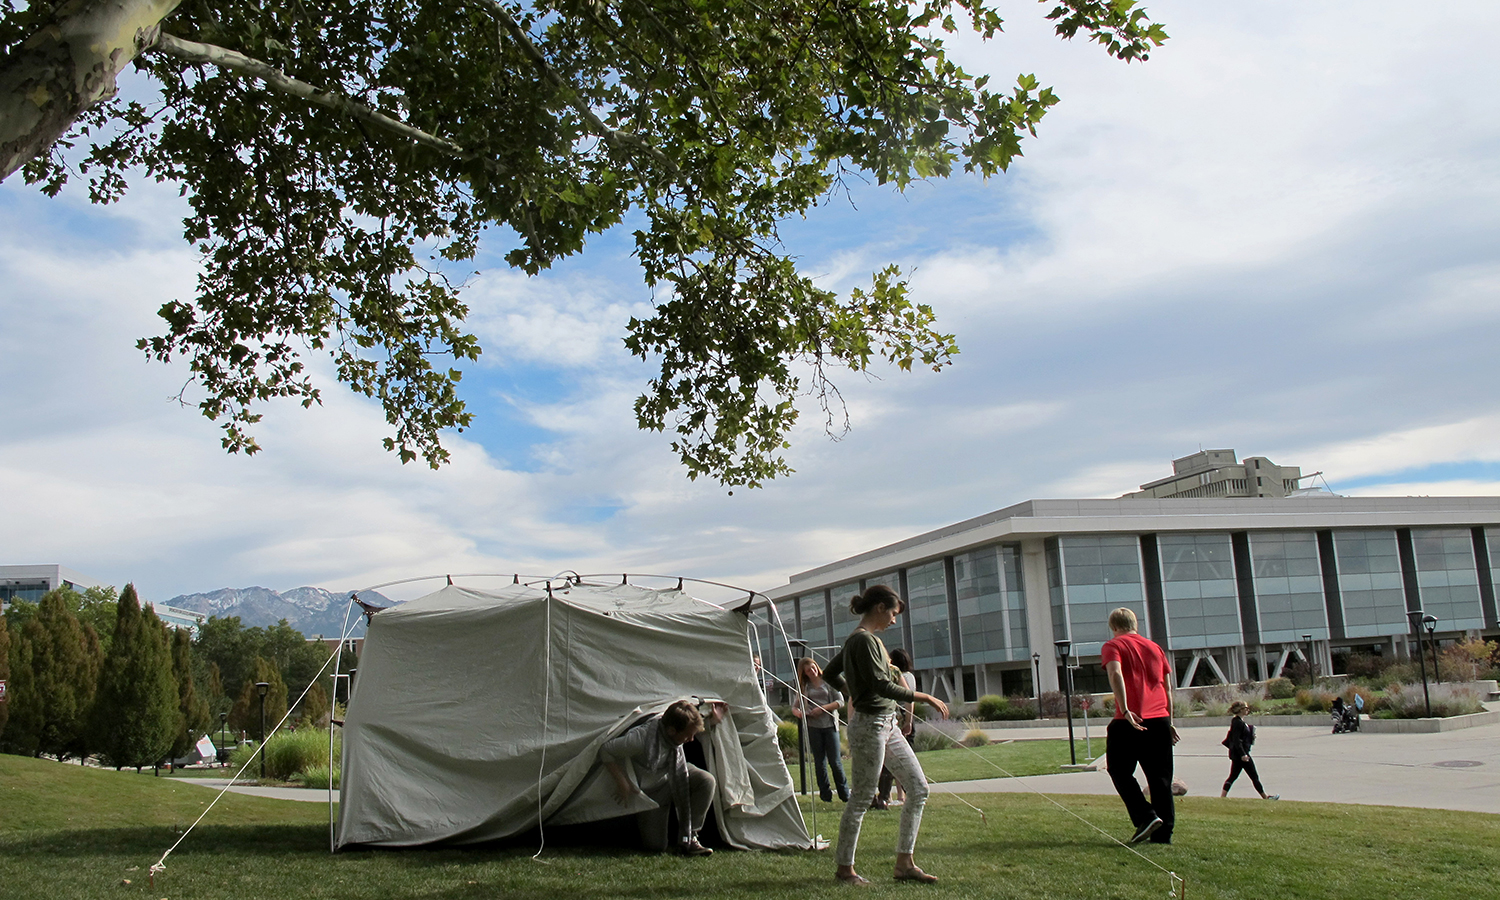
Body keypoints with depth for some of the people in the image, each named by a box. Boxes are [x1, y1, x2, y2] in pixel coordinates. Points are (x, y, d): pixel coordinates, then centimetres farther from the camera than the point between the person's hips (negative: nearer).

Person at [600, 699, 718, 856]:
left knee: (706, 781, -25)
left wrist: (712, 714, -10)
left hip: (673, 774, 5)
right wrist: (621, 781, -25)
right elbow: (605, 750, -24)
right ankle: (637, 822, 29)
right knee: (656, 845, -6)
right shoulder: (640, 738, -40)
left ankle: (688, 839, -11)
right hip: (650, 789, -5)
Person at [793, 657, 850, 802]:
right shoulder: (803, 686, 10)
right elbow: (794, 707, 7)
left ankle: (845, 794, 6)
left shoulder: (828, 681, 5)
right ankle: (826, 795, 14)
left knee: (835, 761, -5)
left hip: (830, 725, -2)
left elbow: (840, 701, 0)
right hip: (813, 727, 2)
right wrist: (799, 713, -16)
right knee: (819, 762, 5)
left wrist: (823, 708, -12)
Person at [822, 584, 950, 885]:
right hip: (870, 725, -10)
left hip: (888, 724, 10)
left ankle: (904, 863, 13)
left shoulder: (861, 639, 14)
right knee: (861, 798, 0)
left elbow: (829, 673, 23)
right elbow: (883, 687, -23)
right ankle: (844, 868, 13)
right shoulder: (864, 640, -16)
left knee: (918, 787, 8)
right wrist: (926, 697, -17)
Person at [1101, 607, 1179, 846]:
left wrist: (1125, 710, -22)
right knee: (1160, 777, 10)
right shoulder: (1155, 648, 18)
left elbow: (1116, 674, -16)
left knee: (1120, 772, 8)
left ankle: (1146, 817, -7)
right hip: (1160, 719, 5)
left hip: (1129, 721, -5)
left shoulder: (1113, 646, 3)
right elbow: (1168, 686, 17)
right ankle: (1164, 832, 8)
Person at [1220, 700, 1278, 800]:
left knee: (1233, 776, 9)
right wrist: (1243, 754, -25)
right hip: (1240, 754, -10)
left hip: (1236, 754, 10)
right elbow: (1236, 740, -23)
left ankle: (1222, 797, 5)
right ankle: (1265, 797, 16)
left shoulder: (1236, 721, 12)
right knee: (1254, 776, 4)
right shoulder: (1238, 723, -18)